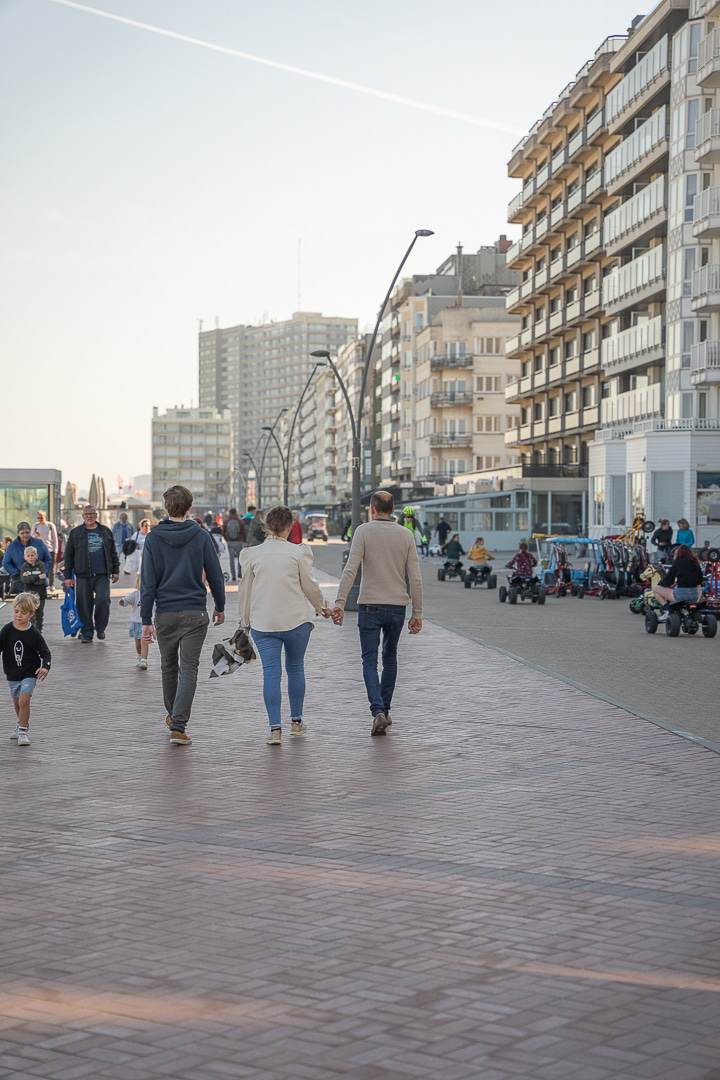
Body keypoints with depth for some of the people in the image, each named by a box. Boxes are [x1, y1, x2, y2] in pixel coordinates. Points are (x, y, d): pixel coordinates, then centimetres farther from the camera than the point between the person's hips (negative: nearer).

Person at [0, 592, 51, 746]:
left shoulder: (34, 633, -10)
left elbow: (45, 652, -4)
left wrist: (45, 667, -20)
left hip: (29, 674, -4)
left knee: (24, 700, -19)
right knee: (16, 702, 19)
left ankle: (23, 731, -8)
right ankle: (20, 724, 45)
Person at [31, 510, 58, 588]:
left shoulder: (51, 525, 6)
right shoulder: (35, 526, 9)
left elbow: (55, 538, 9)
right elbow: (31, 537, 10)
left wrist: (55, 550, 1)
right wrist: (35, 536, -14)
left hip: (50, 550, -1)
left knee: (51, 569, 0)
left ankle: (51, 585, 9)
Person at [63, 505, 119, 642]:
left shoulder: (105, 531, 12)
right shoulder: (75, 533, 8)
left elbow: (113, 552, 17)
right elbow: (69, 555, 8)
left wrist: (115, 570, 11)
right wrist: (68, 576, 4)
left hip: (102, 575, 0)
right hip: (83, 576, 0)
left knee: (102, 601, -10)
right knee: (84, 605, 0)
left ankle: (100, 628, 10)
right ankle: (86, 632, 10)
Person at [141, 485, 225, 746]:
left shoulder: (153, 539, -3)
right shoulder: (201, 536, -3)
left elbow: (148, 583, -5)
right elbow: (215, 575, 2)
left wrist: (146, 621, -2)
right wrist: (220, 607, 16)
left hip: (165, 614, 1)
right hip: (195, 612, -1)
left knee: (169, 666, 19)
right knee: (189, 668, -2)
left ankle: (173, 715, 37)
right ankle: (178, 725, -14)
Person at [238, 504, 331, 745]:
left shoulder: (252, 554, 1)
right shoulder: (298, 552, -5)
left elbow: (244, 590, 7)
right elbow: (310, 585, 1)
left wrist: (245, 621, 19)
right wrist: (322, 607, 19)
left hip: (263, 622, 1)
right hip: (295, 620, -1)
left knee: (271, 673, -1)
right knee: (295, 668, 16)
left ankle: (275, 728, -8)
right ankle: (297, 721, 27)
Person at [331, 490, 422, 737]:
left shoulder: (364, 531, -5)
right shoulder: (405, 535, 3)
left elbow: (350, 570, -16)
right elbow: (415, 578, 0)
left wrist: (339, 603, -18)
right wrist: (417, 614, 5)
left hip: (370, 606, -3)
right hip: (398, 606, 3)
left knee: (370, 662, 2)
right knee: (390, 658, 20)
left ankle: (378, 712, -17)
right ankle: (384, 710, 24)